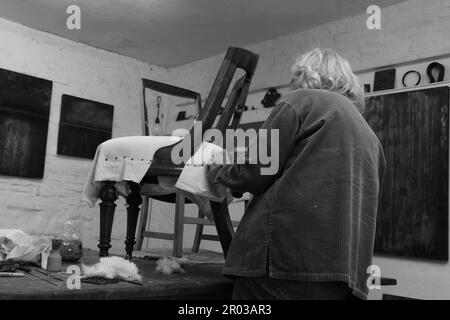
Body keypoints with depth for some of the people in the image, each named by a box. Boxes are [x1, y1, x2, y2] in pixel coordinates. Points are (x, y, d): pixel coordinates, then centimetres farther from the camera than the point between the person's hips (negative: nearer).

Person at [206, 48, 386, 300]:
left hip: (286, 256, -7)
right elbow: (362, 204, 22)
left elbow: (255, 172, -3)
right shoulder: (371, 138, 22)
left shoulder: (301, 101, 3)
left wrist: (217, 171, 15)